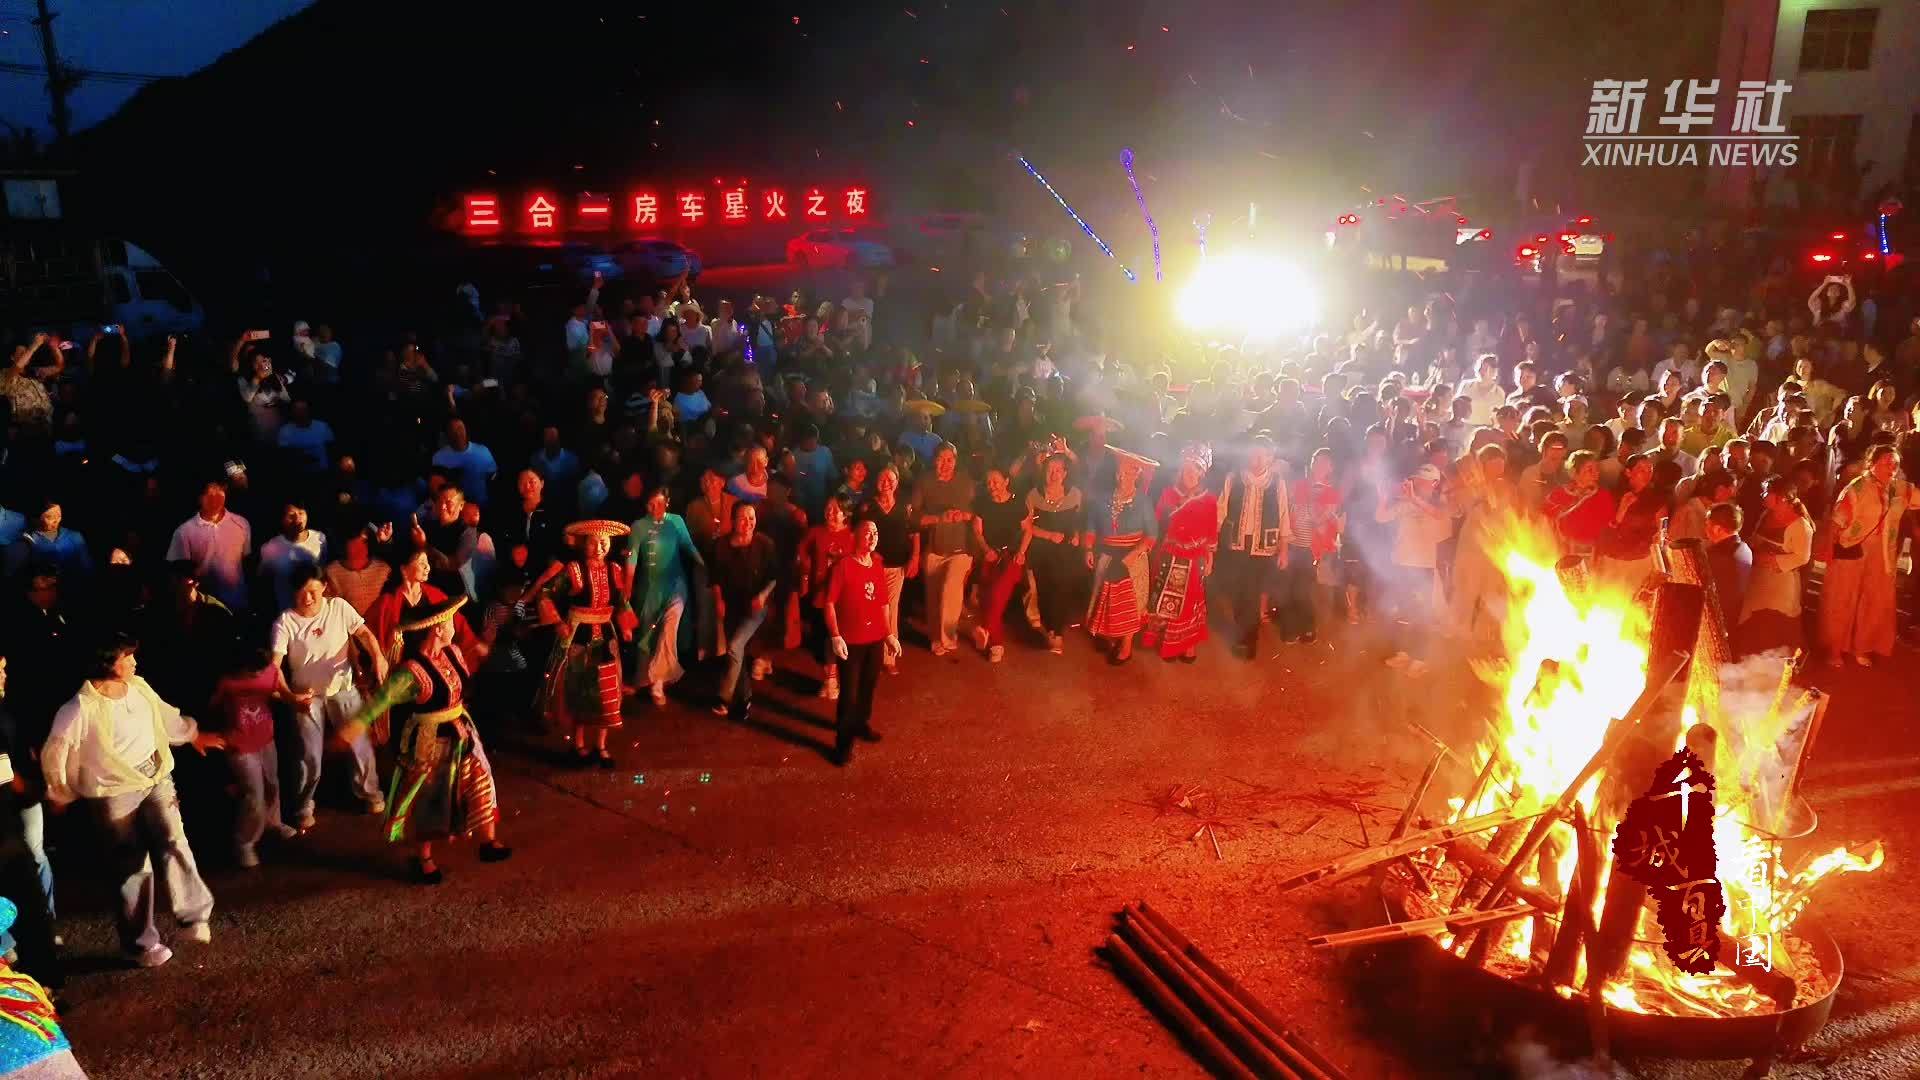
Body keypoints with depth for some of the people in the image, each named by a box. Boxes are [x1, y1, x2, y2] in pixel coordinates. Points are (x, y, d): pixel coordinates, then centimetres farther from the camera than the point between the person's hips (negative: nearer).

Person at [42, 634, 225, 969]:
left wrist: (194, 735, 30)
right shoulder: (82, 708, -20)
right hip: (114, 793, -4)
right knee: (132, 866, 4)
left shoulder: (138, 687, -2)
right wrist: (60, 793, 5)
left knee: (173, 841, -12)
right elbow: (54, 754, -7)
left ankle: (194, 914, 1)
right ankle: (140, 943, 19)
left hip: (155, 777, 5)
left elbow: (165, 715, 19)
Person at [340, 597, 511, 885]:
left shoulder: (452, 653, -5)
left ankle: (488, 842, 36)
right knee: (428, 800, 11)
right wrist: (358, 723, -45)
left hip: (460, 735, 7)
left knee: (479, 784, 17)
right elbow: (381, 699, -34)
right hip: (430, 744, -7)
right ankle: (425, 858, 31)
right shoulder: (412, 672, -29)